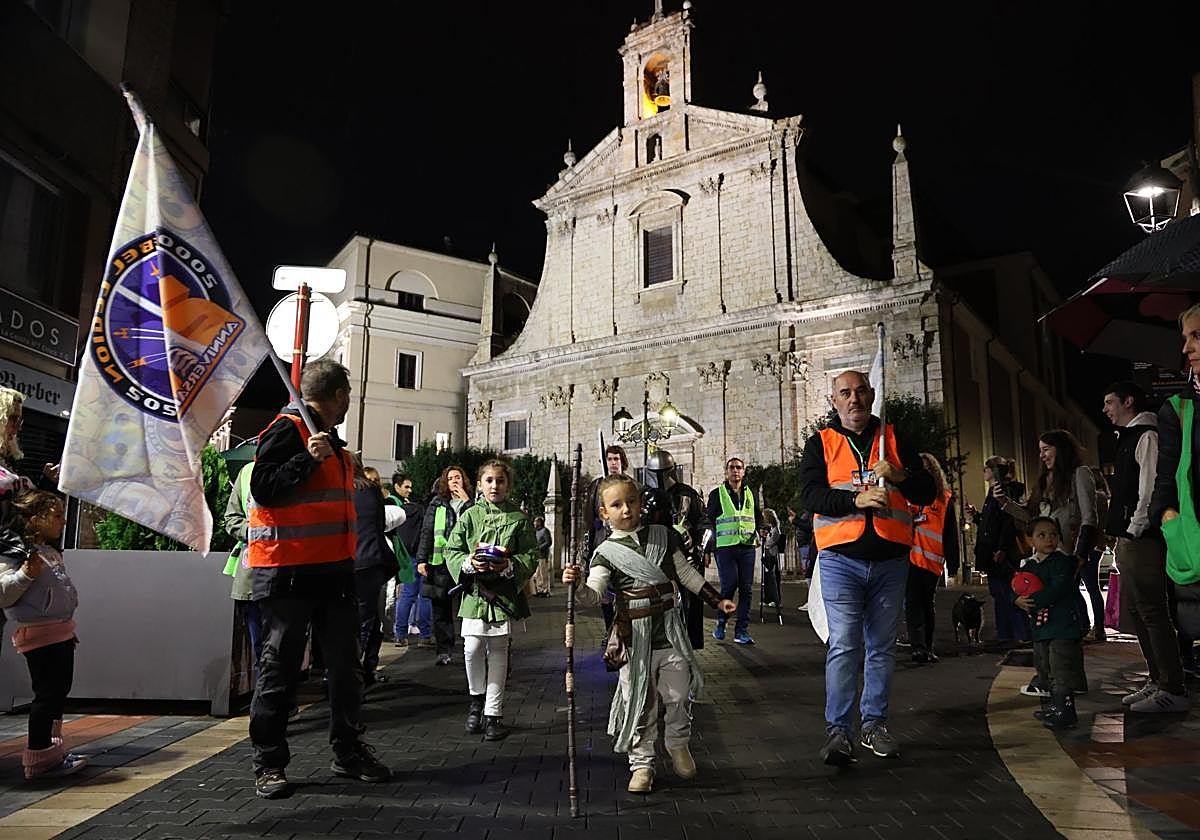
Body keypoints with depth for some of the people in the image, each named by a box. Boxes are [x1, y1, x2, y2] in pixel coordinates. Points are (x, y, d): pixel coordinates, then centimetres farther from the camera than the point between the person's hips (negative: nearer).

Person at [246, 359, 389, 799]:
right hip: (287, 570, -8)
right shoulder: (287, 428, -9)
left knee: (345, 663, 11)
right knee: (280, 667, 2)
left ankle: (348, 750, 23)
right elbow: (262, 488, -18)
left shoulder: (331, 439, 19)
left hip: (333, 569, 9)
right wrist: (308, 458, -23)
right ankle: (269, 762, 15)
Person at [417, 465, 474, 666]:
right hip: (440, 562, 1)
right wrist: (422, 559, 0)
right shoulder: (437, 504, 11)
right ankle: (443, 651, 13)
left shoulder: (472, 504, 8)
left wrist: (466, 502, -9)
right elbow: (427, 532, 8)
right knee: (441, 609, 5)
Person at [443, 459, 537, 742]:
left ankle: (493, 712, 18)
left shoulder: (519, 518, 1)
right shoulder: (469, 516, 3)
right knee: (472, 648, -6)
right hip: (475, 590, 0)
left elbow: (531, 556, 0)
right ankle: (477, 698, 23)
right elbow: (452, 552, 4)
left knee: (498, 650, 7)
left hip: (505, 591, 0)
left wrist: (509, 566, -18)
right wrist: (469, 563, -15)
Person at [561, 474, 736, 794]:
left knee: (678, 696, 9)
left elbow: (687, 574, 13)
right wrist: (576, 586, -39)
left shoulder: (663, 536, 4)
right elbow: (595, 593, -18)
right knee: (639, 701, 4)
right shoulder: (606, 552, -5)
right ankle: (642, 763, 21)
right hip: (635, 636, -2)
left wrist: (717, 600, 15)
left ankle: (678, 744, 36)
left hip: (669, 629, 2)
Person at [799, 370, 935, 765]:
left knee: (882, 647, 10)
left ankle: (874, 724, 21)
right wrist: (856, 500, -22)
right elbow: (810, 494, -7)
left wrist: (900, 477, -15)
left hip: (890, 559, 3)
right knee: (843, 645, -8)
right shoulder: (821, 443, 6)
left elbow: (927, 492, 6)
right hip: (841, 558, -3)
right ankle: (837, 730, -3)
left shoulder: (894, 439, 12)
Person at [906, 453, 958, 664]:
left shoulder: (945, 498, 9)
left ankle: (927, 649, 21)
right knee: (913, 602, -10)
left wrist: (953, 564, 4)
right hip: (910, 557, -2)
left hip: (933, 560, 2)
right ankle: (919, 647, -14)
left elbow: (951, 533, 8)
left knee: (927, 605, 12)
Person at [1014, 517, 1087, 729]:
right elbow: (1015, 592, 11)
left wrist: (1033, 602, -20)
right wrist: (1018, 600, -12)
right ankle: (1055, 705, 33)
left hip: (1064, 625, -8)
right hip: (1040, 628, 8)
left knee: (1062, 671, -7)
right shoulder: (1028, 568, 11)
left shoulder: (1063, 562, -11)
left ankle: (1066, 710, 1)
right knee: (1046, 670, 19)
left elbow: (1058, 590, -23)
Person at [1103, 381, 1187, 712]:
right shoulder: (1127, 438, 19)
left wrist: (1135, 530, -15)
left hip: (1143, 539, -10)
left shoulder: (1147, 436, -11)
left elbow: (1150, 488, -18)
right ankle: (1158, 681, 23)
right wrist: (1121, 533, 17)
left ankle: (1173, 690, 0)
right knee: (1134, 610, 14)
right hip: (1128, 539, 10)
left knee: (1151, 611, -7)